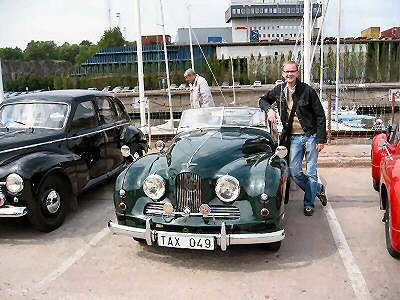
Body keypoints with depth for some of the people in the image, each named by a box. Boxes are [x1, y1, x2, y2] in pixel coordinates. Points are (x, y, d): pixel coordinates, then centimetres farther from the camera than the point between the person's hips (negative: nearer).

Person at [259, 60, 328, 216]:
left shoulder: (307, 90, -8)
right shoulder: (279, 90, 3)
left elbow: (320, 115, -5)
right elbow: (263, 100, 20)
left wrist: (321, 139, -10)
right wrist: (269, 109, -4)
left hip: (311, 136, -4)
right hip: (293, 138, 4)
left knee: (311, 172, 2)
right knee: (294, 171, 3)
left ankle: (309, 204, 18)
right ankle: (318, 189, 28)